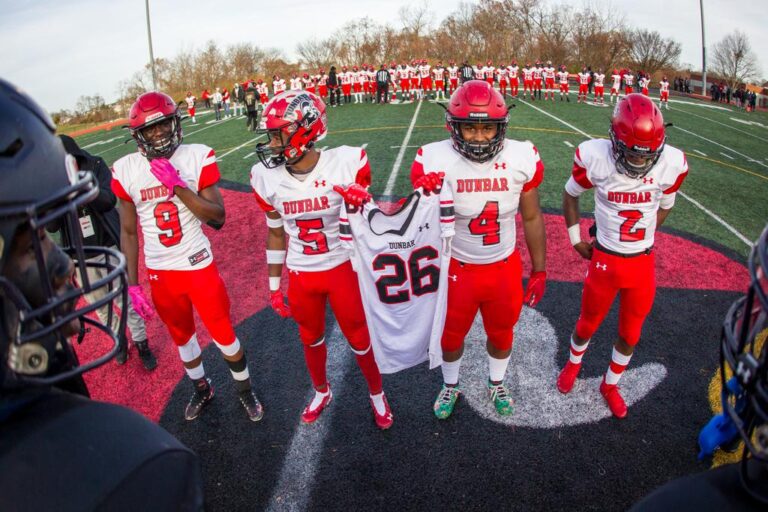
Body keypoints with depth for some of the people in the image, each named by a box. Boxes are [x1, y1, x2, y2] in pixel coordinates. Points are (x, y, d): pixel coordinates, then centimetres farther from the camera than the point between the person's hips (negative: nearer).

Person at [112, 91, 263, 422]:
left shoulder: (197, 157, -10)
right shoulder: (126, 170, -5)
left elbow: (217, 217, -13)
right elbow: (129, 232, 3)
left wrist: (178, 185, -24)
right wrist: (133, 284, 3)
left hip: (199, 267, -2)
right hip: (160, 274, 3)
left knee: (223, 334, 9)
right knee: (181, 336, 20)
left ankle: (245, 390, 34)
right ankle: (201, 388, 46)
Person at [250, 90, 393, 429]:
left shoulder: (345, 164, -19)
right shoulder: (267, 178, -9)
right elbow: (276, 236, 4)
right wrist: (274, 287, 9)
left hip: (343, 268, -3)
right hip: (300, 275, 3)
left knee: (360, 339, 13)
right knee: (310, 339, 22)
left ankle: (377, 394, 42)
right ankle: (321, 392, 51)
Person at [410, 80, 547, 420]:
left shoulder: (522, 158, -14)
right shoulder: (435, 161, -20)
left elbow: (532, 218, -1)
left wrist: (539, 270, 6)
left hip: (505, 268, 2)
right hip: (457, 269, -1)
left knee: (501, 335, 25)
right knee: (451, 336, 21)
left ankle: (496, 384, 57)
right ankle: (450, 386, 53)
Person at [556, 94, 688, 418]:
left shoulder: (671, 164, -13)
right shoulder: (596, 157, -20)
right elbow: (571, 195, 0)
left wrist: (641, 238, 8)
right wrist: (576, 239, 3)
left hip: (644, 264, 3)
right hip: (605, 261, -2)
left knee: (630, 334, 18)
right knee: (588, 324, 19)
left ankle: (610, 385, 44)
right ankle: (574, 364, 51)